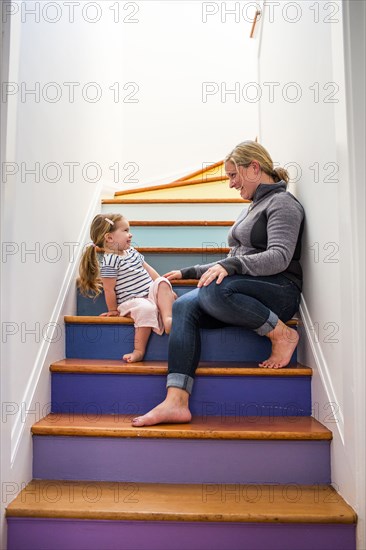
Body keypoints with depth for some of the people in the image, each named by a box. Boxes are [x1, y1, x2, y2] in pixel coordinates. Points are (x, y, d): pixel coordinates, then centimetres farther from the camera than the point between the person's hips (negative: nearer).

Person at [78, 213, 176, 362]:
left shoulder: (131, 251, 13)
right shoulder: (109, 261, -15)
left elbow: (148, 269, 19)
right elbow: (109, 289, -12)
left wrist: (166, 288, 15)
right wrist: (113, 310, -5)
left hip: (150, 293, 8)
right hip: (130, 301, -8)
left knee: (163, 282, -17)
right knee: (146, 309, -36)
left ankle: (167, 318, -29)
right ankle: (139, 351, -25)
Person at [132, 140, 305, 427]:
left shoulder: (282, 202, -1)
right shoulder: (255, 206, 26)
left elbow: (279, 257, -17)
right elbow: (235, 262, 28)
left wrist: (230, 265, -30)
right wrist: (188, 272, 23)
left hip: (280, 290, -8)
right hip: (245, 289, 8)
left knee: (214, 291, -36)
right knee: (184, 306, -19)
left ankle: (281, 334, -14)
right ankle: (176, 402, -29)